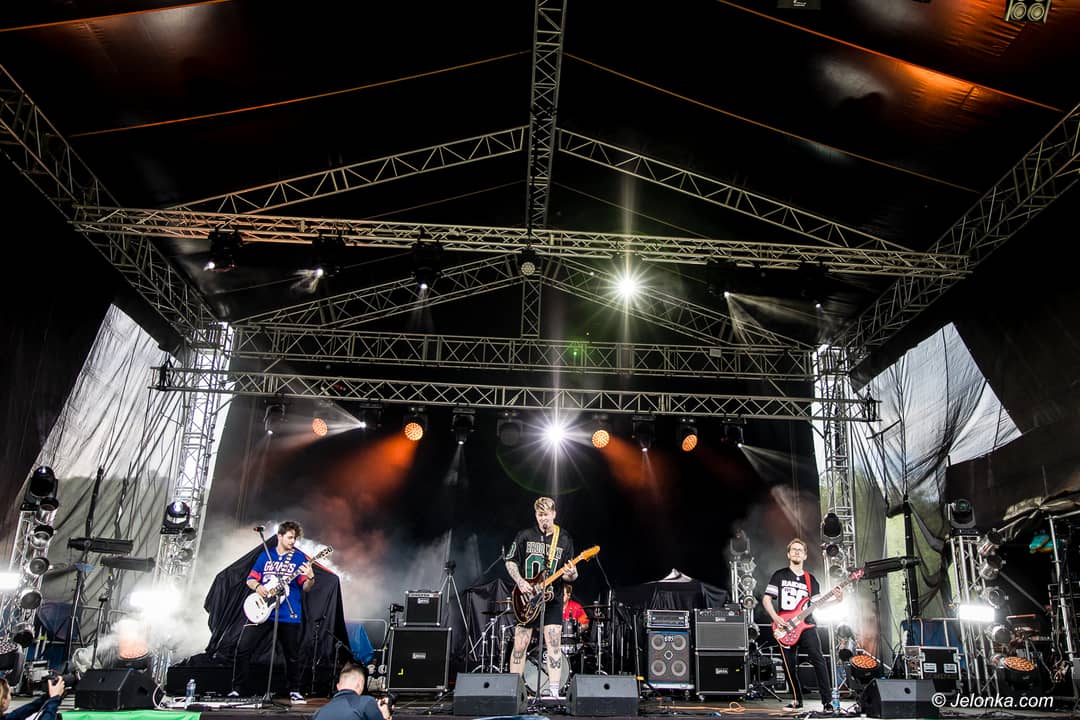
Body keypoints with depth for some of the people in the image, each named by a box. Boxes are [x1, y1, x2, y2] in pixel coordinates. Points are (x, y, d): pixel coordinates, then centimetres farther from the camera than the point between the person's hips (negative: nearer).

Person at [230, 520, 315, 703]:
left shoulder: (299, 557, 2)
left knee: (292, 655, 5)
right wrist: (257, 587, -9)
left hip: (289, 615, -2)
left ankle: (294, 691, 22)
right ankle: (236, 689, 11)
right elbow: (250, 579, 13)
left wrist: (310, 577, -26)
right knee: (243, 648, -4)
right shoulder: (265, 555, 9)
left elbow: (306, 587, -4)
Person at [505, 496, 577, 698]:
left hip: (552, 599, 0)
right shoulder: (525, 536, 1)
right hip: (526, 599, 0)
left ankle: (553, 690, -3)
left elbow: (568, 575, 5)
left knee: (554, 643, -8)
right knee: (520, 645, 3)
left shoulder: (564, 540, 3)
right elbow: (510, 561, 5)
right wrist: (520, 582, -10)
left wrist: (570, 574, -19)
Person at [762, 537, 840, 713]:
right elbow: (766, 600, 2)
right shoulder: (779, 575, 4)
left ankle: (827, 701, -10)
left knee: (818, 660, -14)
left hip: (806, 625, 1)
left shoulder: (811, 579, 13)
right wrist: (776, 618, -11)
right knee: (789, 666, 3)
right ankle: (797, 700, 20)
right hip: (785, 628, -1)